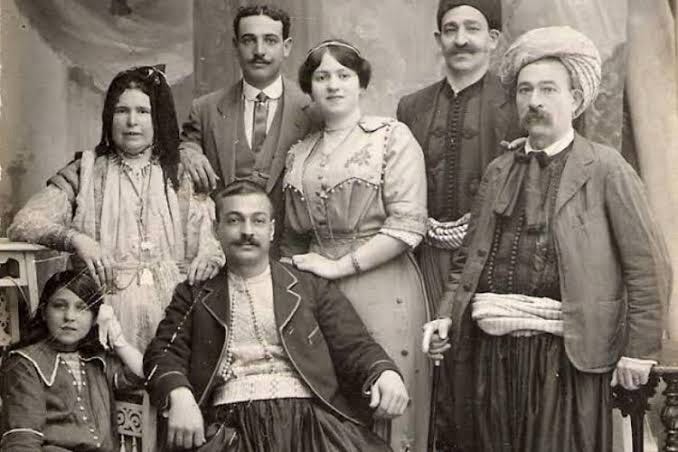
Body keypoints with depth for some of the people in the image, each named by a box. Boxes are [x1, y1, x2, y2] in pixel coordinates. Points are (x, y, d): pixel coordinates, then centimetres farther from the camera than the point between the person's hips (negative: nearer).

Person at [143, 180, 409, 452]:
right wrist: (179, 396, -14)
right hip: (231, 422, 0)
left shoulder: (312, 288, 18)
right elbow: (165, 350, 9)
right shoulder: (195, 295, 19)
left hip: (308, 416, 1)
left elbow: (354, 346, 11)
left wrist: (385, 373, -12)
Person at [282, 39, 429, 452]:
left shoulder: (392, 136, -2)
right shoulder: (299, 154, 13)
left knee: (379, 414, -1)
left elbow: (408, 226, -11)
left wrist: (339, 266, -12)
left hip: (382, 291, -4)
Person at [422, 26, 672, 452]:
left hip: (569, 353, -4)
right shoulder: (499, 171, 12)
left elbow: (649, 266, -6)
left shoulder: (606, 168, -3)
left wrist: (639, 350, -9)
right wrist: (448, 316, 3)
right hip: (497, 352, 5)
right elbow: (471, 257, 16)